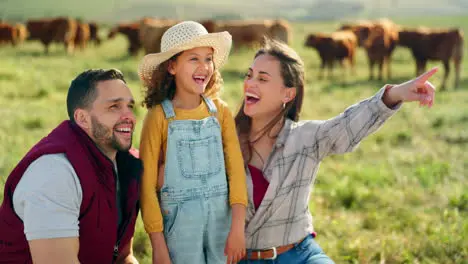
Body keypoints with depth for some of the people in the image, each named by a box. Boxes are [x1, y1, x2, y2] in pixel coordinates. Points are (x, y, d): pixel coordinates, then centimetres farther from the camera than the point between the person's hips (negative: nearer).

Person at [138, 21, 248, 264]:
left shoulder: (221, 112, 1)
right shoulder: (159, 117, -8)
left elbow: (236, 169, -3)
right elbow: (147, 184, -7)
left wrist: (238, 227, -12)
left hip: (221, 218, 3)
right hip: (180, 223, -3)